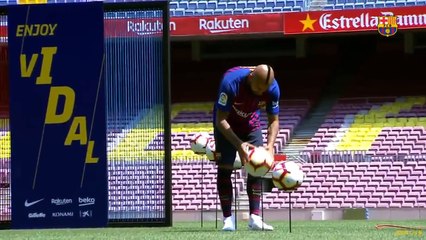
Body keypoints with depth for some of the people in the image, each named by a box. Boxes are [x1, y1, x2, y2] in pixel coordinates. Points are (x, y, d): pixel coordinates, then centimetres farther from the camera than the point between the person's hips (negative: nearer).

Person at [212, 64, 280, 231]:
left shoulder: (272, 88, -24)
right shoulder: (231, 82, -37)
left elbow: (273, 121, -11)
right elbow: (221, 120, -31)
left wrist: (270, 145, -28)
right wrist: (239, 144, -40)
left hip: (251, 124, 3)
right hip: (227, 125, -3)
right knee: (225, 167, -11)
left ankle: (255, 218, -5)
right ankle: (228, 219, -6)